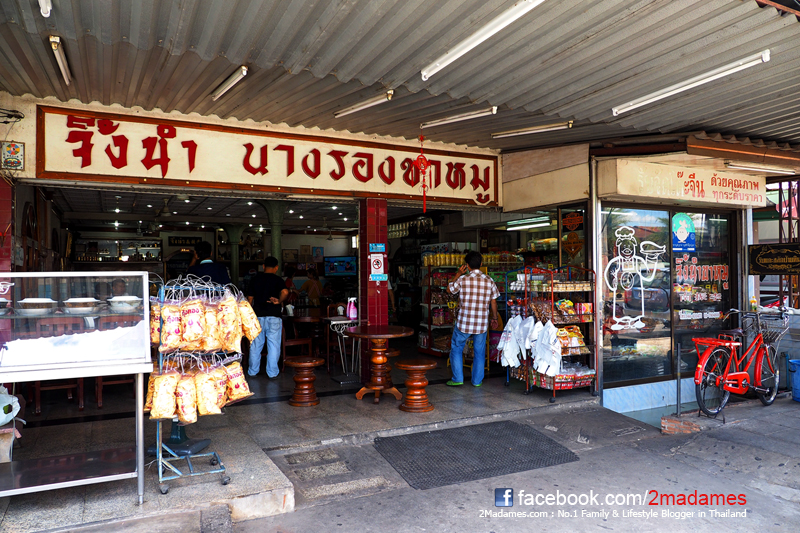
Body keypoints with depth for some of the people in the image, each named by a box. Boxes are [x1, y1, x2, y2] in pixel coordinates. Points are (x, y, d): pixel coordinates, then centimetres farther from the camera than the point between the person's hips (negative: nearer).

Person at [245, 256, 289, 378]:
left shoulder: (255, 279, 7)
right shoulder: (277, 279, -4)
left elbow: (250, 298, 9)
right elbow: (285, 292, -23)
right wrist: (279, 301, -7)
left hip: (257, 315, 3)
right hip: (273, 316, -3)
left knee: (255, 344, 12)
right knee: (273, 344, 3)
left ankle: (252, 371, 21)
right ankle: (272, 372, 6)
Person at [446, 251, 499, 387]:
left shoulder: (462, 279, -11)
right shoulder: (489, 281, -2)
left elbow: (449, 289, 8)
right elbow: (493, 302, 6)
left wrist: (458, 273, 15)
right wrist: (494, 318, 19)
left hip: (464, 323, -2)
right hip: (481, 324, 2)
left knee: (456, 349, 15)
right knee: (479, 352, 16)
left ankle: (457, 379, 15)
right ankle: (477, 380, 22)